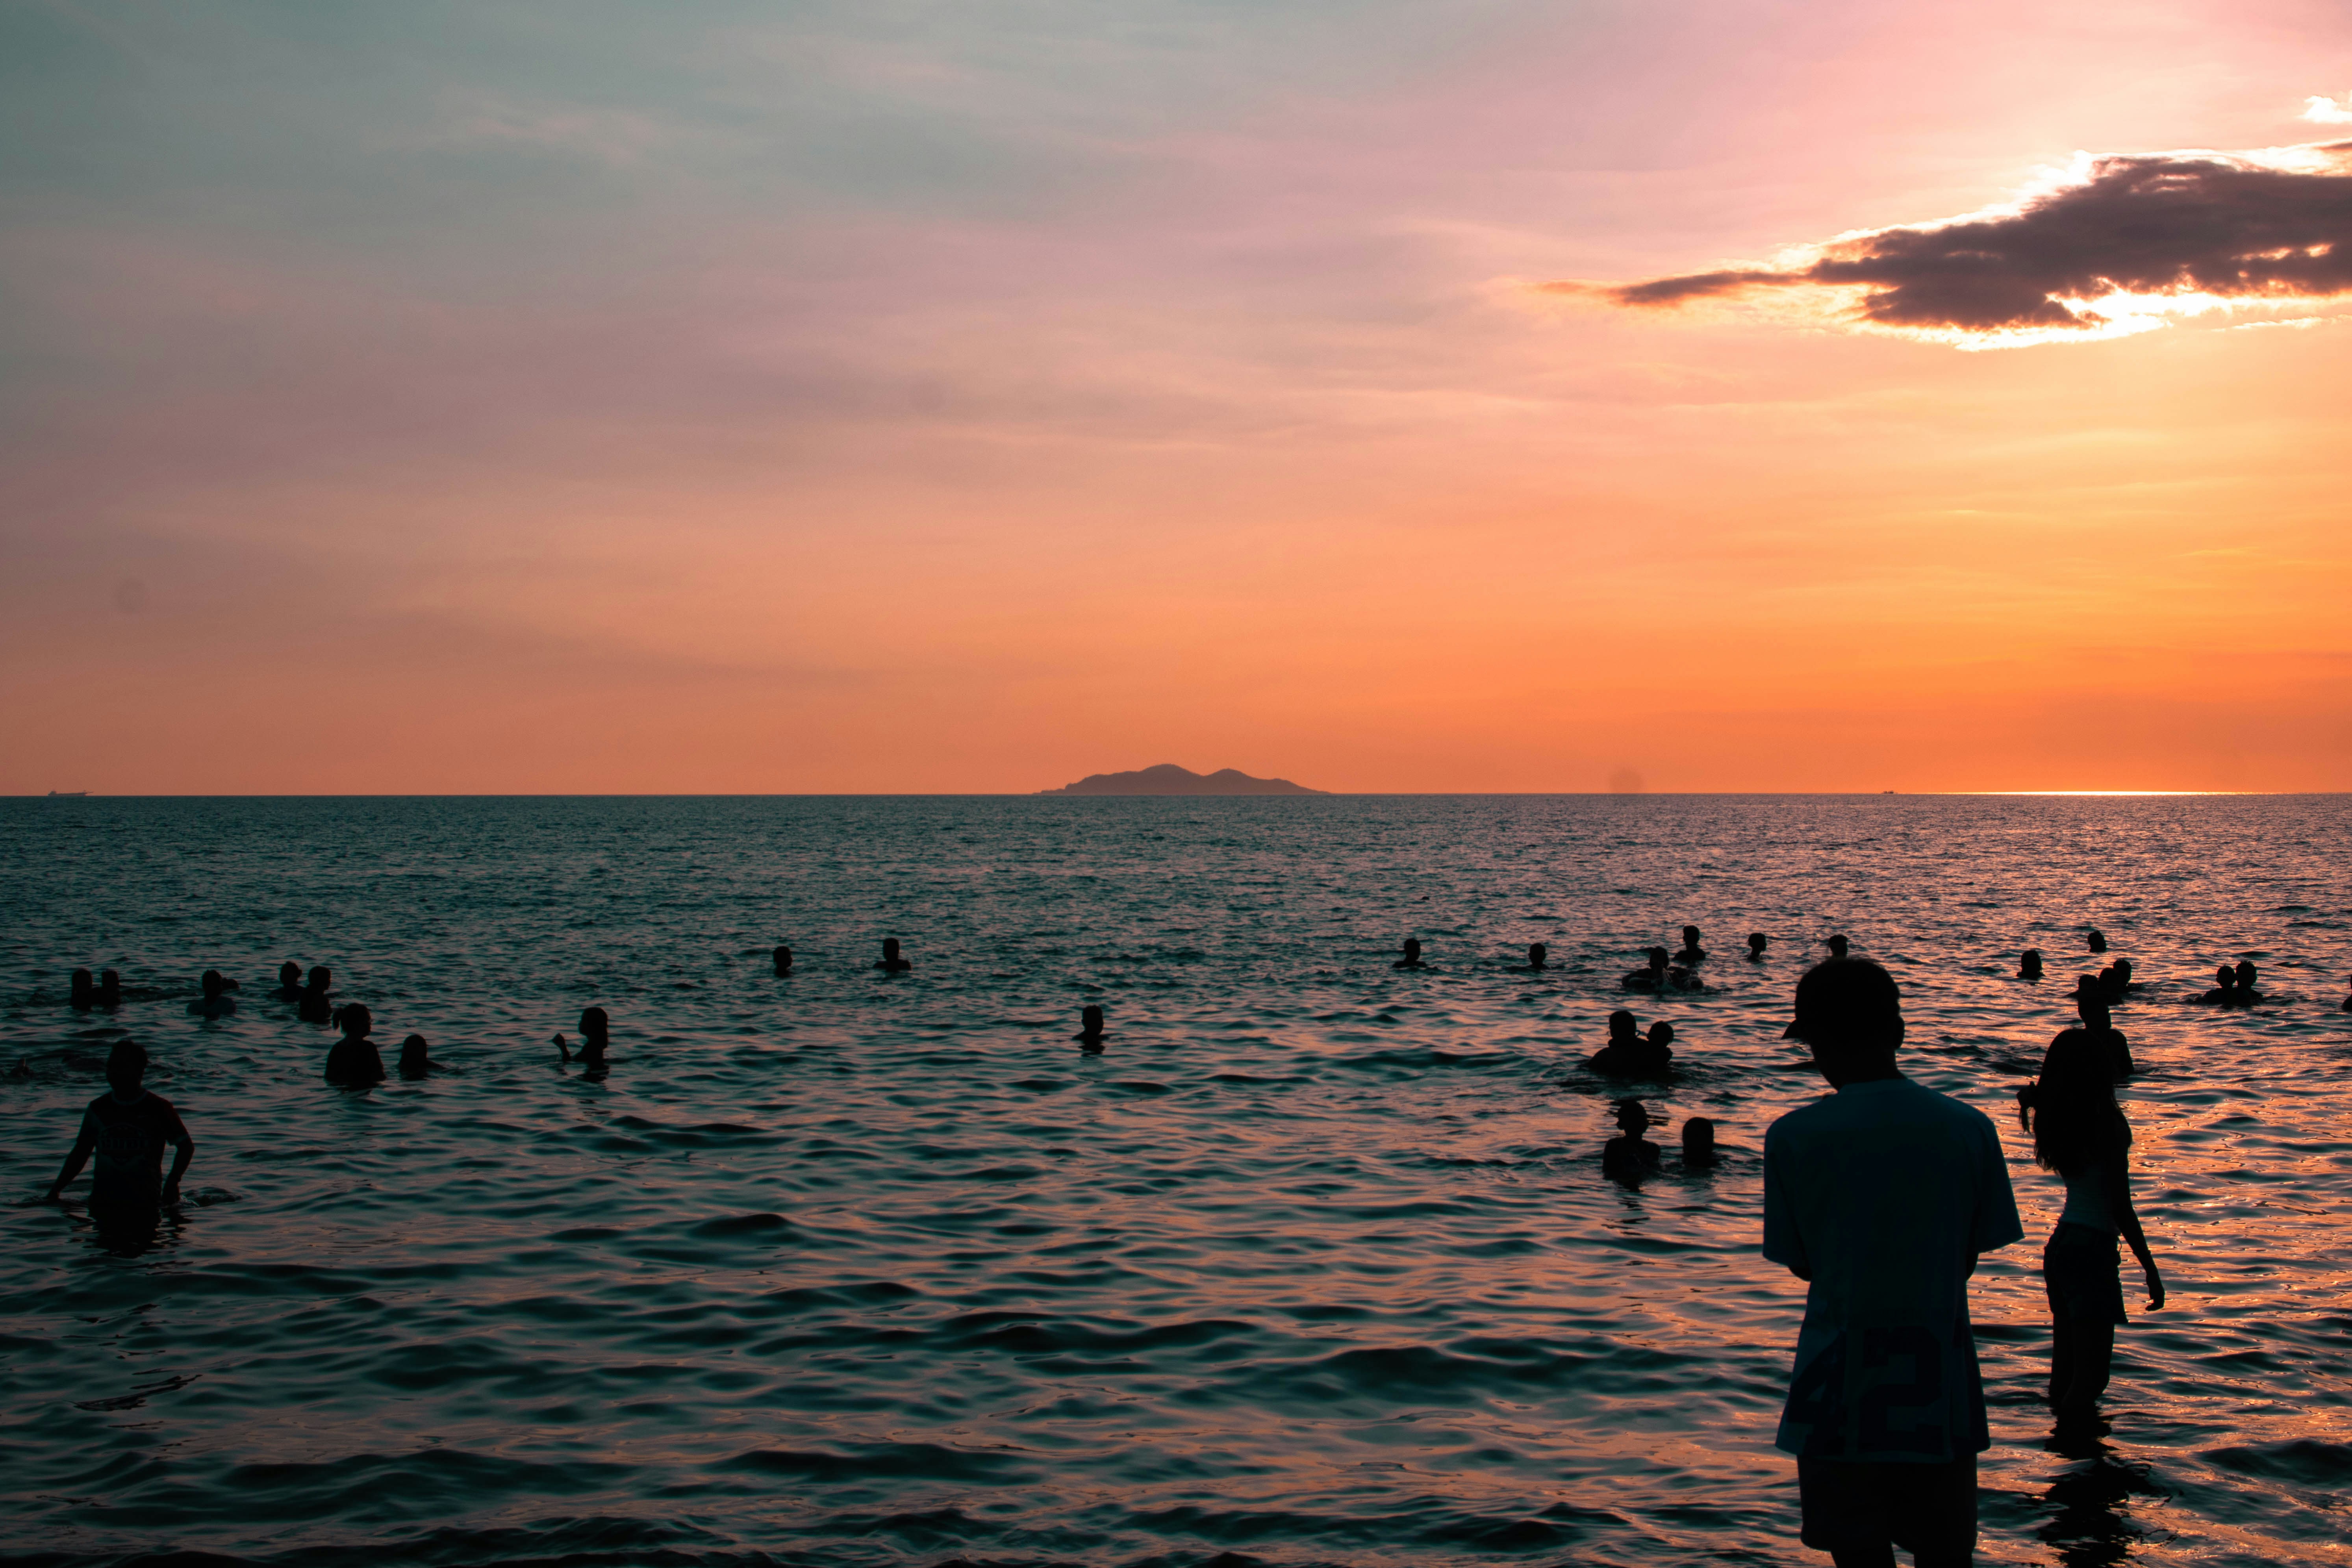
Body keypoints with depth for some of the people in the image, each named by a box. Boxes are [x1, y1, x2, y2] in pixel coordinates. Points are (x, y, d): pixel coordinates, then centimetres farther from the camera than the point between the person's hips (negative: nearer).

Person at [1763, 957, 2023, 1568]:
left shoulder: (1794, 1137, -10)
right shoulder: (1968, 1128, -4)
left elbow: (1800, 1265, -1)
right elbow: (1969, 1258, 3)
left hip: (1842, 1391, -2)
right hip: (1940, 1393, 2)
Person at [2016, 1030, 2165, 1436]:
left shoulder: (2054, 1124, 3)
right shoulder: (2109, 1125, -15)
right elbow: (2121, 1209, -15)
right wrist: (2151, 1269, -12)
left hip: (2059, 1246, 8)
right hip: (2093, 1249, -8)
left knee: (2065, 1370, 16)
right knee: (2089, 1377, -5)